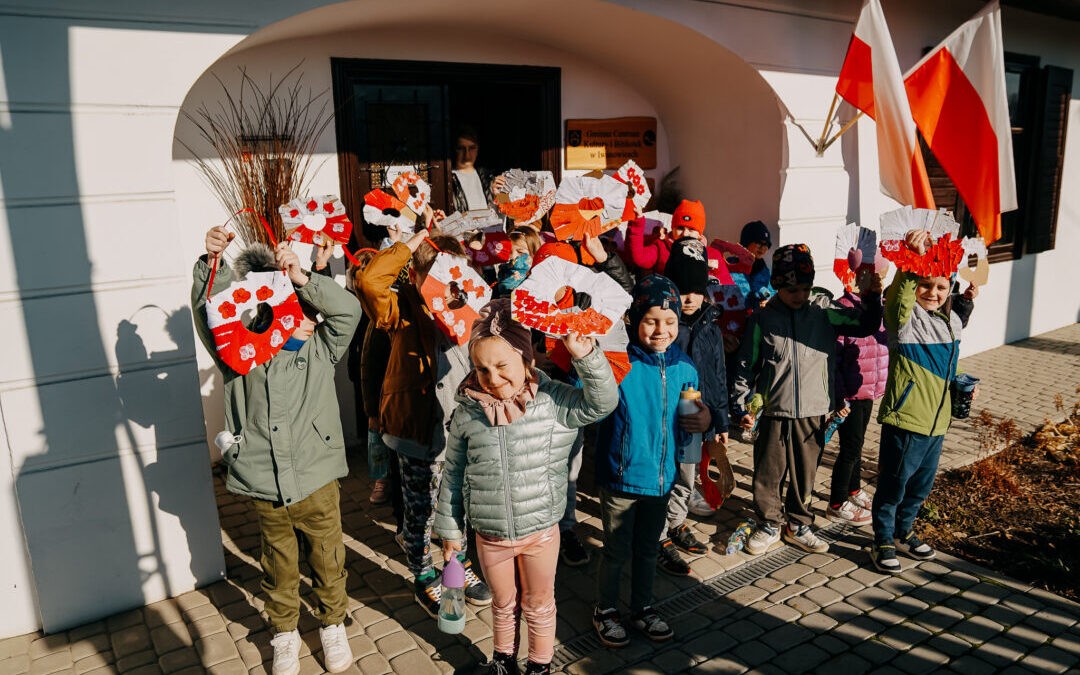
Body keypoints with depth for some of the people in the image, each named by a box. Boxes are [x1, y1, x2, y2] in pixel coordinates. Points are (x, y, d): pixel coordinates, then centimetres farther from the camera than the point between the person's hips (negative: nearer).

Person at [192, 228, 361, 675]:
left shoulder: (320, 348, 0)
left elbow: (349, 310, -13)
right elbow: (208, 311, -9)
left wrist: (301, 278, -20)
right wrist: (213, 262, -23)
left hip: (317, 482, 0)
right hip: (265, 487, 0)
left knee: (327, 559, 15)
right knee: (279, 566, 18)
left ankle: (333, 625, 39)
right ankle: (284, 633, 41)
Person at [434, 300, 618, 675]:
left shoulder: (552, 401, -15)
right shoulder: (467, 412, -10)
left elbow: (602, 403, -27)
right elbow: (453, 473, 1)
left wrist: (584, 354, -39)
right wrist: (450, 528, 7)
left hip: (541, 531, -1)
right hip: (489, 536, 1)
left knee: (539, 606, 20)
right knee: (504, 604, 24)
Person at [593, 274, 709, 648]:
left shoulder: (684, 367, 0)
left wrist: (704, 421, -9)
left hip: (661, 477, 5)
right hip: (620, 476, -4)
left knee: (648, 548, 22)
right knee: (617, 549, 13)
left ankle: (642, 607, 44)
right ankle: (605, 609, 37)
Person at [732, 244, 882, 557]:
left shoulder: (823, 316, 4)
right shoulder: (762, 319, -2)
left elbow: (865, 325, 12)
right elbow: (746, 366, 1)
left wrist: (872, 299, -5)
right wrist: (741, 406, -3)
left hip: (813, 413, 2)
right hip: (773, 413, -2)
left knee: (805, 473, 13)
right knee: (768, 472, 7)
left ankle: (798, 525, 31)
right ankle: (769, 525, 26)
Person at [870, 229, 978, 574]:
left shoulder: (951, 319, 6)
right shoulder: (905, 317, -16)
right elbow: (898, 300, -38)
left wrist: (968, 298, 10)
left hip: (937, 420, 7)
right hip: (905, 418, -7)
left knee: (921, 485, 21)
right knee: (893, 486, 5)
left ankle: (903, 531, 42)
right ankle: (883, 543, 22)